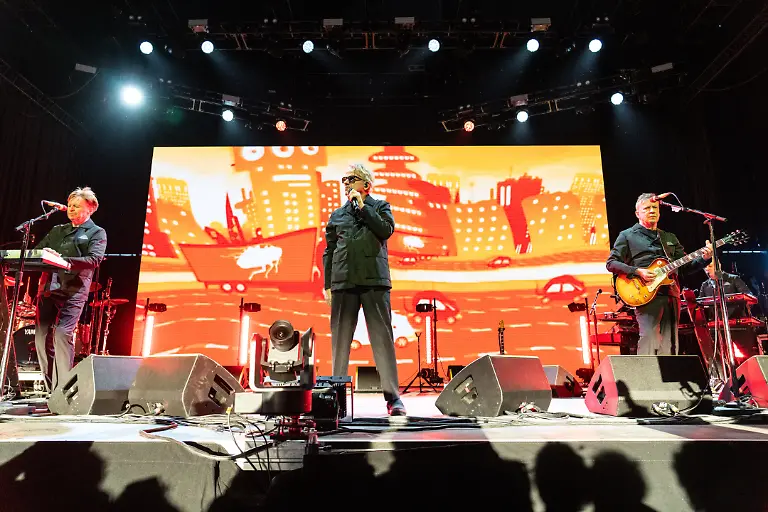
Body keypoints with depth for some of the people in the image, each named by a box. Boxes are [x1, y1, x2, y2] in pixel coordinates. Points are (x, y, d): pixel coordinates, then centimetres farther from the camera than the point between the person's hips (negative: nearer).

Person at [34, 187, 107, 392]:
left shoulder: (97, 233, 6)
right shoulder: (57, 231, 24)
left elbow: (94, 259, -10)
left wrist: (63, 260, -23)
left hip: (73, 291, -6)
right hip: (48, 288, 6)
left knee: (62, 334, -17)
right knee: (41, 335, 3)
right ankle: (50, 387, 14)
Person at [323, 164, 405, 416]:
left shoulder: (380, 206, 14)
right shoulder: (337, 215, 20)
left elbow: (386, 229, -7)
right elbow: (329, 251, 17)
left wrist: (362, 206, -2)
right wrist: (327, 284, 10)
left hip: (375, 281, -3)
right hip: (343, 282, 3)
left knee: (382, 337, -5)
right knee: (340, 339, 4)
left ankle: (392, 395, 0)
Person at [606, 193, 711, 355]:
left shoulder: (670, 238, 24)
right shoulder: (627, 236, 7)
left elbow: (687, 266, 21)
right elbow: (611, 263, -2)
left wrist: (704, 259, 2)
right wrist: (637, 271, -13)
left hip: (671, 297, 6)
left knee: (669, 345, 6)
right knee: (649, 340, -17)